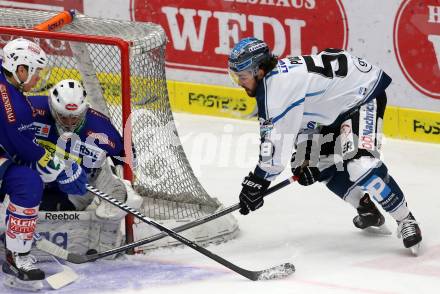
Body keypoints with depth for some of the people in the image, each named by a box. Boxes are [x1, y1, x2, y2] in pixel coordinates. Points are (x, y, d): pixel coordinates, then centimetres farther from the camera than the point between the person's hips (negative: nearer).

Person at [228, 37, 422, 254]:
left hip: (365, 92, -11)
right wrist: (306, 160, -3)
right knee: (320, 163, 10)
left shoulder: (280, 82, -28)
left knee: (360, 162, -26)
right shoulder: (268, 84, 4)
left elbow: (279, 138, -28)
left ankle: (406, 220, -15)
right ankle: (367, 209, 25)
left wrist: (257, 181, -21)